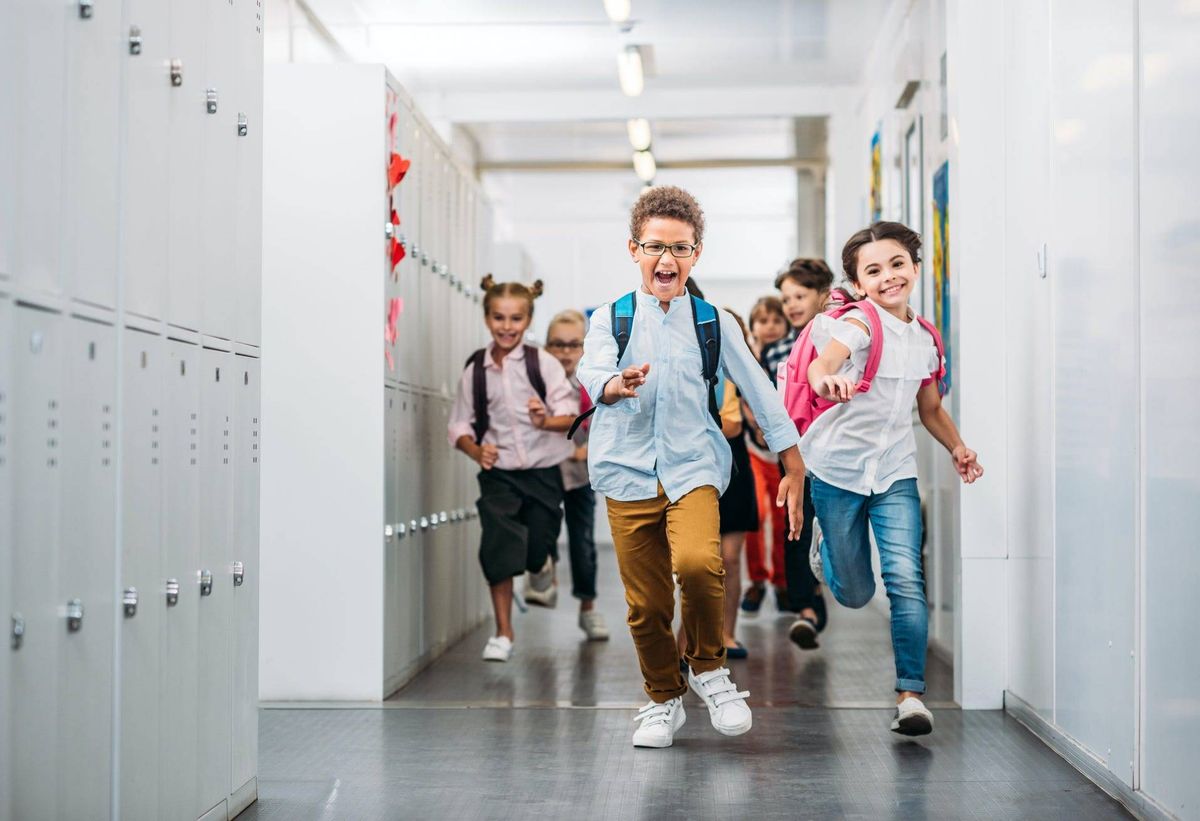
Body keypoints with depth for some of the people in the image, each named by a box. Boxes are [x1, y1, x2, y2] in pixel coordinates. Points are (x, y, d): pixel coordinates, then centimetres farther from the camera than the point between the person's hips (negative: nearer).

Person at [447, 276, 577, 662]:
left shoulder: (543, 363, -5)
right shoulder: (475, 370, 0)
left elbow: (569, 414, -9)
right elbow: (460, 424, 6)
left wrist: (545, 420, -30)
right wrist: (477, 451, -13)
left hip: (543, 472, -1)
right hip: (498, 474, 1)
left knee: (537, 553, 6)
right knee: (499, 548, -8)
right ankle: (503, 633, 4)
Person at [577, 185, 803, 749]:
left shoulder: (714, 323, 6)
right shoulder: (610, 319, 3)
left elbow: (759, 393, 8)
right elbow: (592, 374, -16)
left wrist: (795, 469, 7)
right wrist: (616, 385, -41)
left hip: (693, 467, -1)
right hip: (629, 472, 1)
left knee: (698, 562, -27)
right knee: (645, 601, 2)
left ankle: (709, 668, -1)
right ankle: (663, 698, 26)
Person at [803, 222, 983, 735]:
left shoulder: (926, 339, 7)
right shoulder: (860, 324, -12)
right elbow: (824, 361, -34)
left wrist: (957, 447, 6)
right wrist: (826, 380, -57)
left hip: (895, 472, 4)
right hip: (838, 469, -3)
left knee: (906, 580, -13)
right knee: (855, 594, 8)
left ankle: (910, 694, -5)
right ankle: (826, 547, 44)